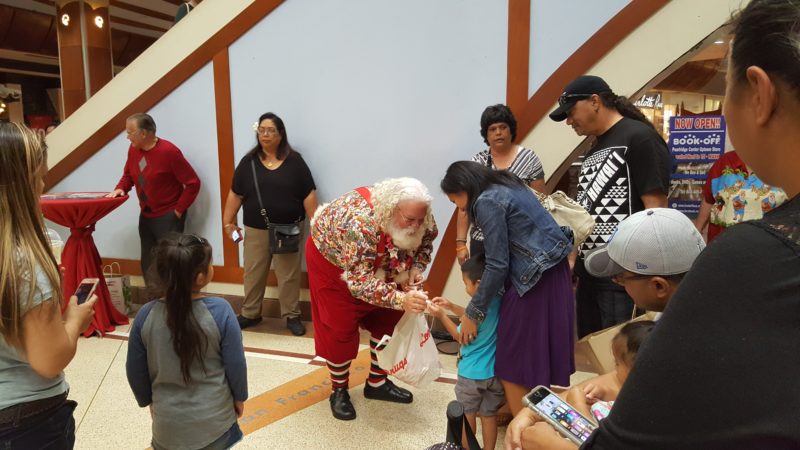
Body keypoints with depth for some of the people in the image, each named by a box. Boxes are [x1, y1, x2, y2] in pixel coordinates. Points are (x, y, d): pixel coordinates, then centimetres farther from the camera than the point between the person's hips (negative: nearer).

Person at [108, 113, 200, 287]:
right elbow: (128, 175, 18)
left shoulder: (168, 151, -20)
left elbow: (193, 183, -18)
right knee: (148, 263, 14)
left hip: (168, 217, -7)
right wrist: (120, 188, -3)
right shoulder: (133, 149, 1)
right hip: (146, 216, 7)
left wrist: (179, 210, -15)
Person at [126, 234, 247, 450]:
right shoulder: (220, 311, -22)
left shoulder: (146, 315, -14)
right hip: (215, 420, -2)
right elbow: (235, 364, -13)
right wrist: (239, 397, 5)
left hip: (169, 423, 2)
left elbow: (135, 371, -2)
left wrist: (148, 401, 16)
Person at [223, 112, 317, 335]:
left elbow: (308, 195, -2)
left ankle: (292, 316, 19)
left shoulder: (294, 161, -1)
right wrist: (228, 222, 6)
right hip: (255, 229, 2)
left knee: (289, 275, 6)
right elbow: (236, 194, 7)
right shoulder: (248, 162, 4)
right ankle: (250, 314, 28)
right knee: (253, 273, 12)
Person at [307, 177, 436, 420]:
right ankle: (339, 390, 19)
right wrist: (400, 299, -54)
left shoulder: (417, 217, -25)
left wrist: (416, 269, -22)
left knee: (388, 318, 7)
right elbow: (359, 281, -44)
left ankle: (377, 383, 24)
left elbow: (425, 241, -4)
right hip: (332, 260, -6)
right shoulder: (360, 224, -45)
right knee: (340, 329, -3)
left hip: (376, 263, 6)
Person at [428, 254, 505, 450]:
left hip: (472, 372, -6)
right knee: (489, 414, 18)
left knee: (467, 415, 14)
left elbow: (461, 335, -11)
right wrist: (451, 306, 10)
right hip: (494, 371, 6)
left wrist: (442, 316, -6)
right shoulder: (498, 301, -5)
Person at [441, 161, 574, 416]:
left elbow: (497, 266, -15)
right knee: (545, 354, 17)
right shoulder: (505, 185, 14)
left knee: (513, 366, 2)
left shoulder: (487, 202, -13)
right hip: (553, 270, 10)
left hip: (535, 279, -10)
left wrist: (472, 314, -8)